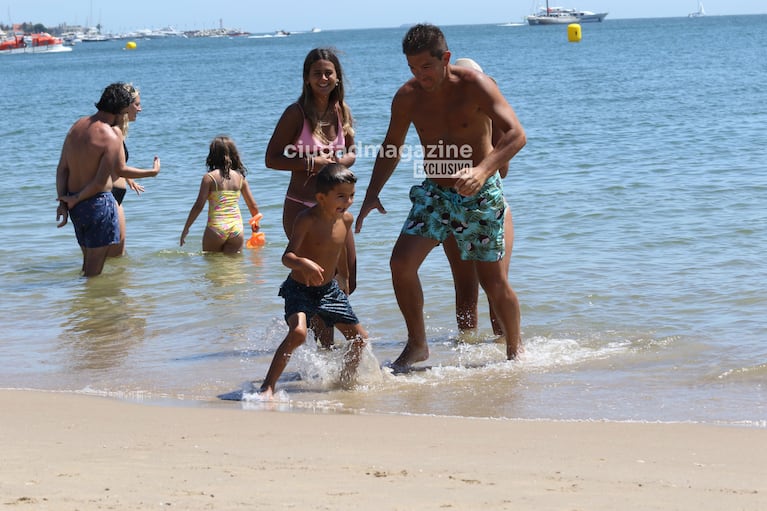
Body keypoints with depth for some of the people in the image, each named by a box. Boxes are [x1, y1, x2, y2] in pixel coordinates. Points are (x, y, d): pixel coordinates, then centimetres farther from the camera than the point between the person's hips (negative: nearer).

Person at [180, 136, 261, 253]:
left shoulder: (209, 177, -2)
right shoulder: (240, 177, 8)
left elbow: (198, 206, -6)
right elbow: (253, 206, 13)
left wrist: (186, 229, 3)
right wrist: (255, 224, 32)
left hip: (216, 229, -3)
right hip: (237, 229, 3)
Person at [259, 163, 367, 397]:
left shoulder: (346, 219, -3)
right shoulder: (307, 219, -23)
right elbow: (287, 257, -31)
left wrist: (344, 279, 29)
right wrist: (304, 263, -52)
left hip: (330, 289, 7)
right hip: (299, 289, -7)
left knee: (360, 339, 10)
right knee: (298, 332, -31)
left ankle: (346, 381, 35)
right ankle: (268, 385, -24)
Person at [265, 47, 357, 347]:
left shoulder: (342, 111, 4)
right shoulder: (297, 113, -12)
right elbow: (272, 159, -10)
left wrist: (337, 162, -9)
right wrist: (311, 163, -21)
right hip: (301, 209, -6)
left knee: (347, 283, 10)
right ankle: (326, 347, 9)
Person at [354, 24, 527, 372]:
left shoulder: (475, 86, -19)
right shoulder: (407, 97, -6)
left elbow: (516, 134, -28)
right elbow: (390, 148, 10)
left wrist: (483, 169, -44)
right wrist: (372, 195, 1)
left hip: (480, 195, -4)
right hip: (434, 193, 4)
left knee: (493, 281, 1)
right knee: (401, 262, -13)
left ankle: (514, 352, 22)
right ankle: (417, 345, 3)